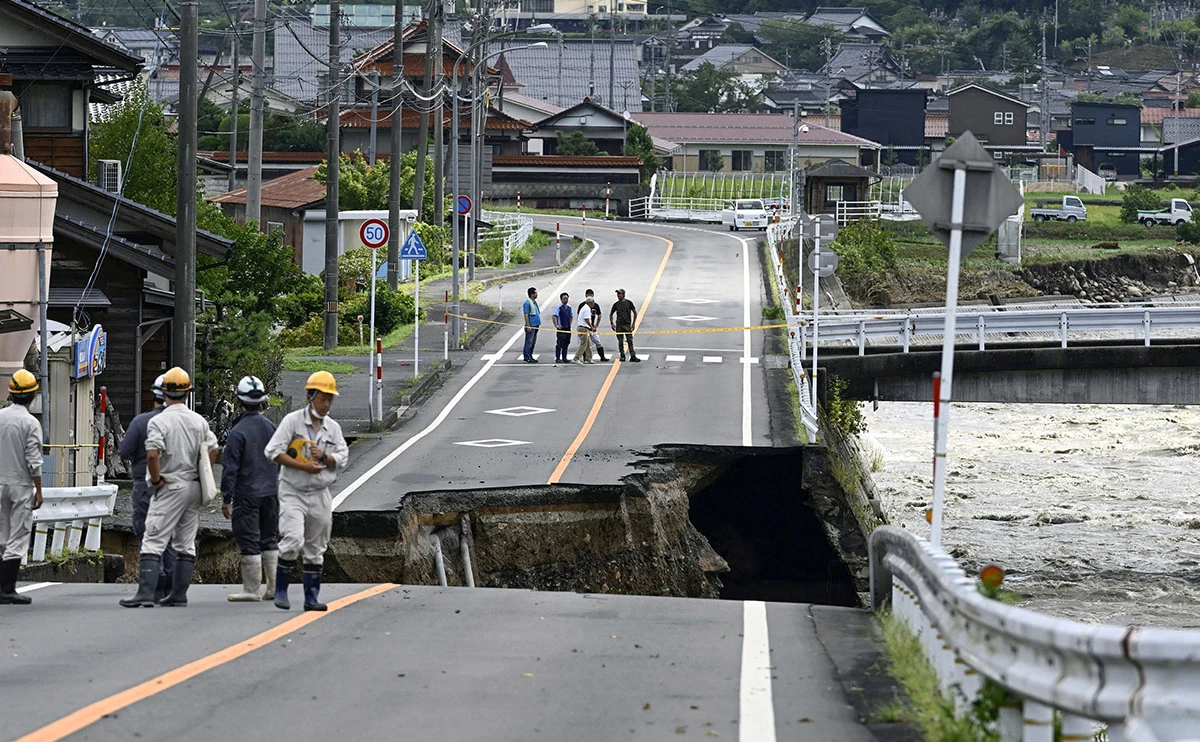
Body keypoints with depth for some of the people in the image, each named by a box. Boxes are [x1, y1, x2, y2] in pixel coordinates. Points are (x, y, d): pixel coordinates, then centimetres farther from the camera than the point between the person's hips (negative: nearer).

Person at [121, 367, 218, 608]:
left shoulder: (158, 421, -11)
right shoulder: (199, 421, 7)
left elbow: (152, 454, -22)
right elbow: (212, 451, 11)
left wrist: (156, 480, -9)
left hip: (170, 488, -6)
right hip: (194, 487, 6)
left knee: (153, 542, -7)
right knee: (186, 544, 12)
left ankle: (145, 592, -16)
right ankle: (179, 593, 12)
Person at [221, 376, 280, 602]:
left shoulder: (238, 432, -13)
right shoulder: (271, 428, 6)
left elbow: (230, 469, -13)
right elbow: (280, 462, 14)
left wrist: (226, 499, -8)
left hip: (247, 494, -6)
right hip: (271, 493, 6)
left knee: (249, 541, -2)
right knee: (269, 540, 14)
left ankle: (251, 590, -1)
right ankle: (275, 587, 13)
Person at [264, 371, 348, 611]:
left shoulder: (333, 428, 9)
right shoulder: (292, 421, -6)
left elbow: (342, 458, 4)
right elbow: (273, 451, -12)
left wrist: (324, 456, -16)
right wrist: (303, 466, -18)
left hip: (320, 494, 5)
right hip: (293, 492, -5)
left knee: (315, 550, 8)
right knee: (293, 540, -20)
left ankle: (311, 597, 14)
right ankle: (280, 591, -8)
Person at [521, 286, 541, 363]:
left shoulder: (534, 302, 15)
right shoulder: (527, 303, -13)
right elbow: (526, 315, -16)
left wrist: (538, 324, 20)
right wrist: (528, 326, -20)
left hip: (536, 325, 9)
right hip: (531, 326, -9)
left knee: (533, 342, 12)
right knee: (529, 342, -6)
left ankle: (530, 356, 18)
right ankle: (527, 358, -3)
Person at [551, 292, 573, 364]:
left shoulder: (569, 308, 13)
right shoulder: (559, 307, -9)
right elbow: (554, 316, -16)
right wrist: (556, 325, -19)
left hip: (568, 328, 7)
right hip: (561, 328, -7)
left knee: (566, 344, 10)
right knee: (559, 344, -6)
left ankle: (564, 358, 17)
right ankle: (557, 358, -3)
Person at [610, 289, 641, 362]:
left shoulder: (629, 303, 1)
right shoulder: (616, 304, 7)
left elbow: (635, 313, 6)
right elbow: (611, 314, 18)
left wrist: (633, 323, -1)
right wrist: (612, 323, 7)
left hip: (627, 325, -2)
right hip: (619, 325, 2)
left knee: (630, 341, -6)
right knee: (620, 342, 3)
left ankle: (633, 356, -7)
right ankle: (622, 356, 11)